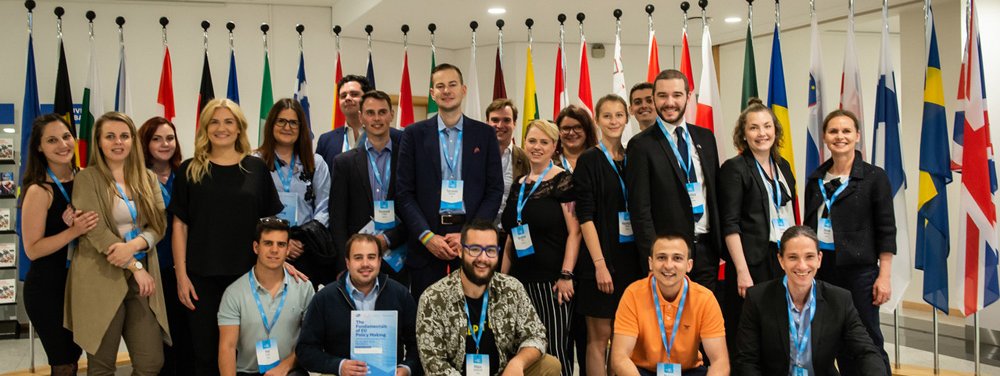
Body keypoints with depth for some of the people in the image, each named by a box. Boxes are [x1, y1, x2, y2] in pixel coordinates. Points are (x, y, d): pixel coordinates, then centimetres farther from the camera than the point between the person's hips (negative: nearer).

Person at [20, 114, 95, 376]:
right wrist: (73, 231, -27)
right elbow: (32, 249, -17)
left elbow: (96, 226, 11)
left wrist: (81, 224, -10)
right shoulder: (39, 191, -16)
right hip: (47, 289, -6)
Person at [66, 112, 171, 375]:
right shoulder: (87, 179, -1)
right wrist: (136, 267, -12)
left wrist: (133, 245, -15)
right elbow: (97, 231, -10)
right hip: (101, 279, -3)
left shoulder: (147, 178, 12)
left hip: (142, 279, 4)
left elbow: (159, 223, 5)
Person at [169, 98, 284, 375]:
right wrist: (181, 275, -4)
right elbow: (180, 225, 2)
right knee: (205, 351, 7)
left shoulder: (256, 168, 3)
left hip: (248, 274, 0)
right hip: (202, 275, 0)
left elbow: (270, 221, 6)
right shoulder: (190, 170, 3)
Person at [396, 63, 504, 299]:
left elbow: (495, 190, 4)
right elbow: (404, 192, 2)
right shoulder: (414, 134, 6)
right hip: (426, 244, 0)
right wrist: (427, 236, -9)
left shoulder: (485, 134, 7)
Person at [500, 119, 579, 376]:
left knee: (555, 349, -7)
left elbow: (574, 231, -10)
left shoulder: (563, 181, -5)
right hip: (521, 280, 6)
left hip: (552, 282, -6)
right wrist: (502, 277, 14)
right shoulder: (518, 185, 14)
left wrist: (566, 275, -16)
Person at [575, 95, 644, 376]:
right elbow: (586, 215, -11)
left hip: (631, 257, 5)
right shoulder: (589, 160, -5)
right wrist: (600, 264, -17)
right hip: (602, 257, -5)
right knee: (600, 335, 1)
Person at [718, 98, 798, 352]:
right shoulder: (734, 169, -7)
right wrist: (742, 272, -16)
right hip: (753, 264, -6)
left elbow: (790, 215, 18)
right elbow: (730, 225, -11)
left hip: (785, 261, 6)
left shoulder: (783, 166, 13)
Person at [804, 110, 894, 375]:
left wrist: (884, 276, -10)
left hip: (859, 270, -4)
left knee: (867, 341, 2)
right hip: (822, 267, 4)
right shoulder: (816, 178, 9)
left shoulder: (874, 177, -3)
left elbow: (886, 230, -5)